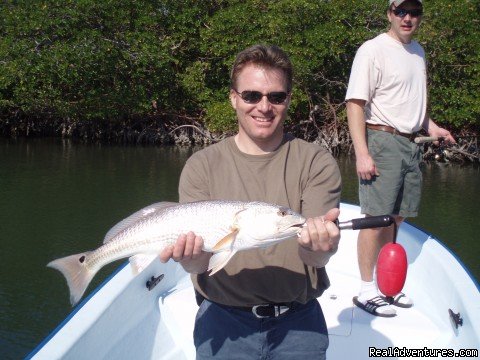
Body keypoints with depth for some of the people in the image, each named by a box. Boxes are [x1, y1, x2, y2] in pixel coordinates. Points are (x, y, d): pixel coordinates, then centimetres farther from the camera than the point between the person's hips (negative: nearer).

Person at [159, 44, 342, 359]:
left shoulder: (317, 162, -3)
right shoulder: (202, 166, -1)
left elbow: (316, 258, -15)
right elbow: (199, 263, -8)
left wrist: (318, 247, -38)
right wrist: (192, 258, -32)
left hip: (298, 322, 0)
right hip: (223, 319, 0)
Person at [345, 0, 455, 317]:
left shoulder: (418, 52, 16)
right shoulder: (373, 50, -9)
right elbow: (355, 104, -15)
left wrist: (431, 126, 14)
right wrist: (362, 153, -22)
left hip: (410, 145, 8)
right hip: (381, 140, -8)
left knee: (395, 218, 13)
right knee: (377, 218, -5)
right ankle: (367, 291, 6)